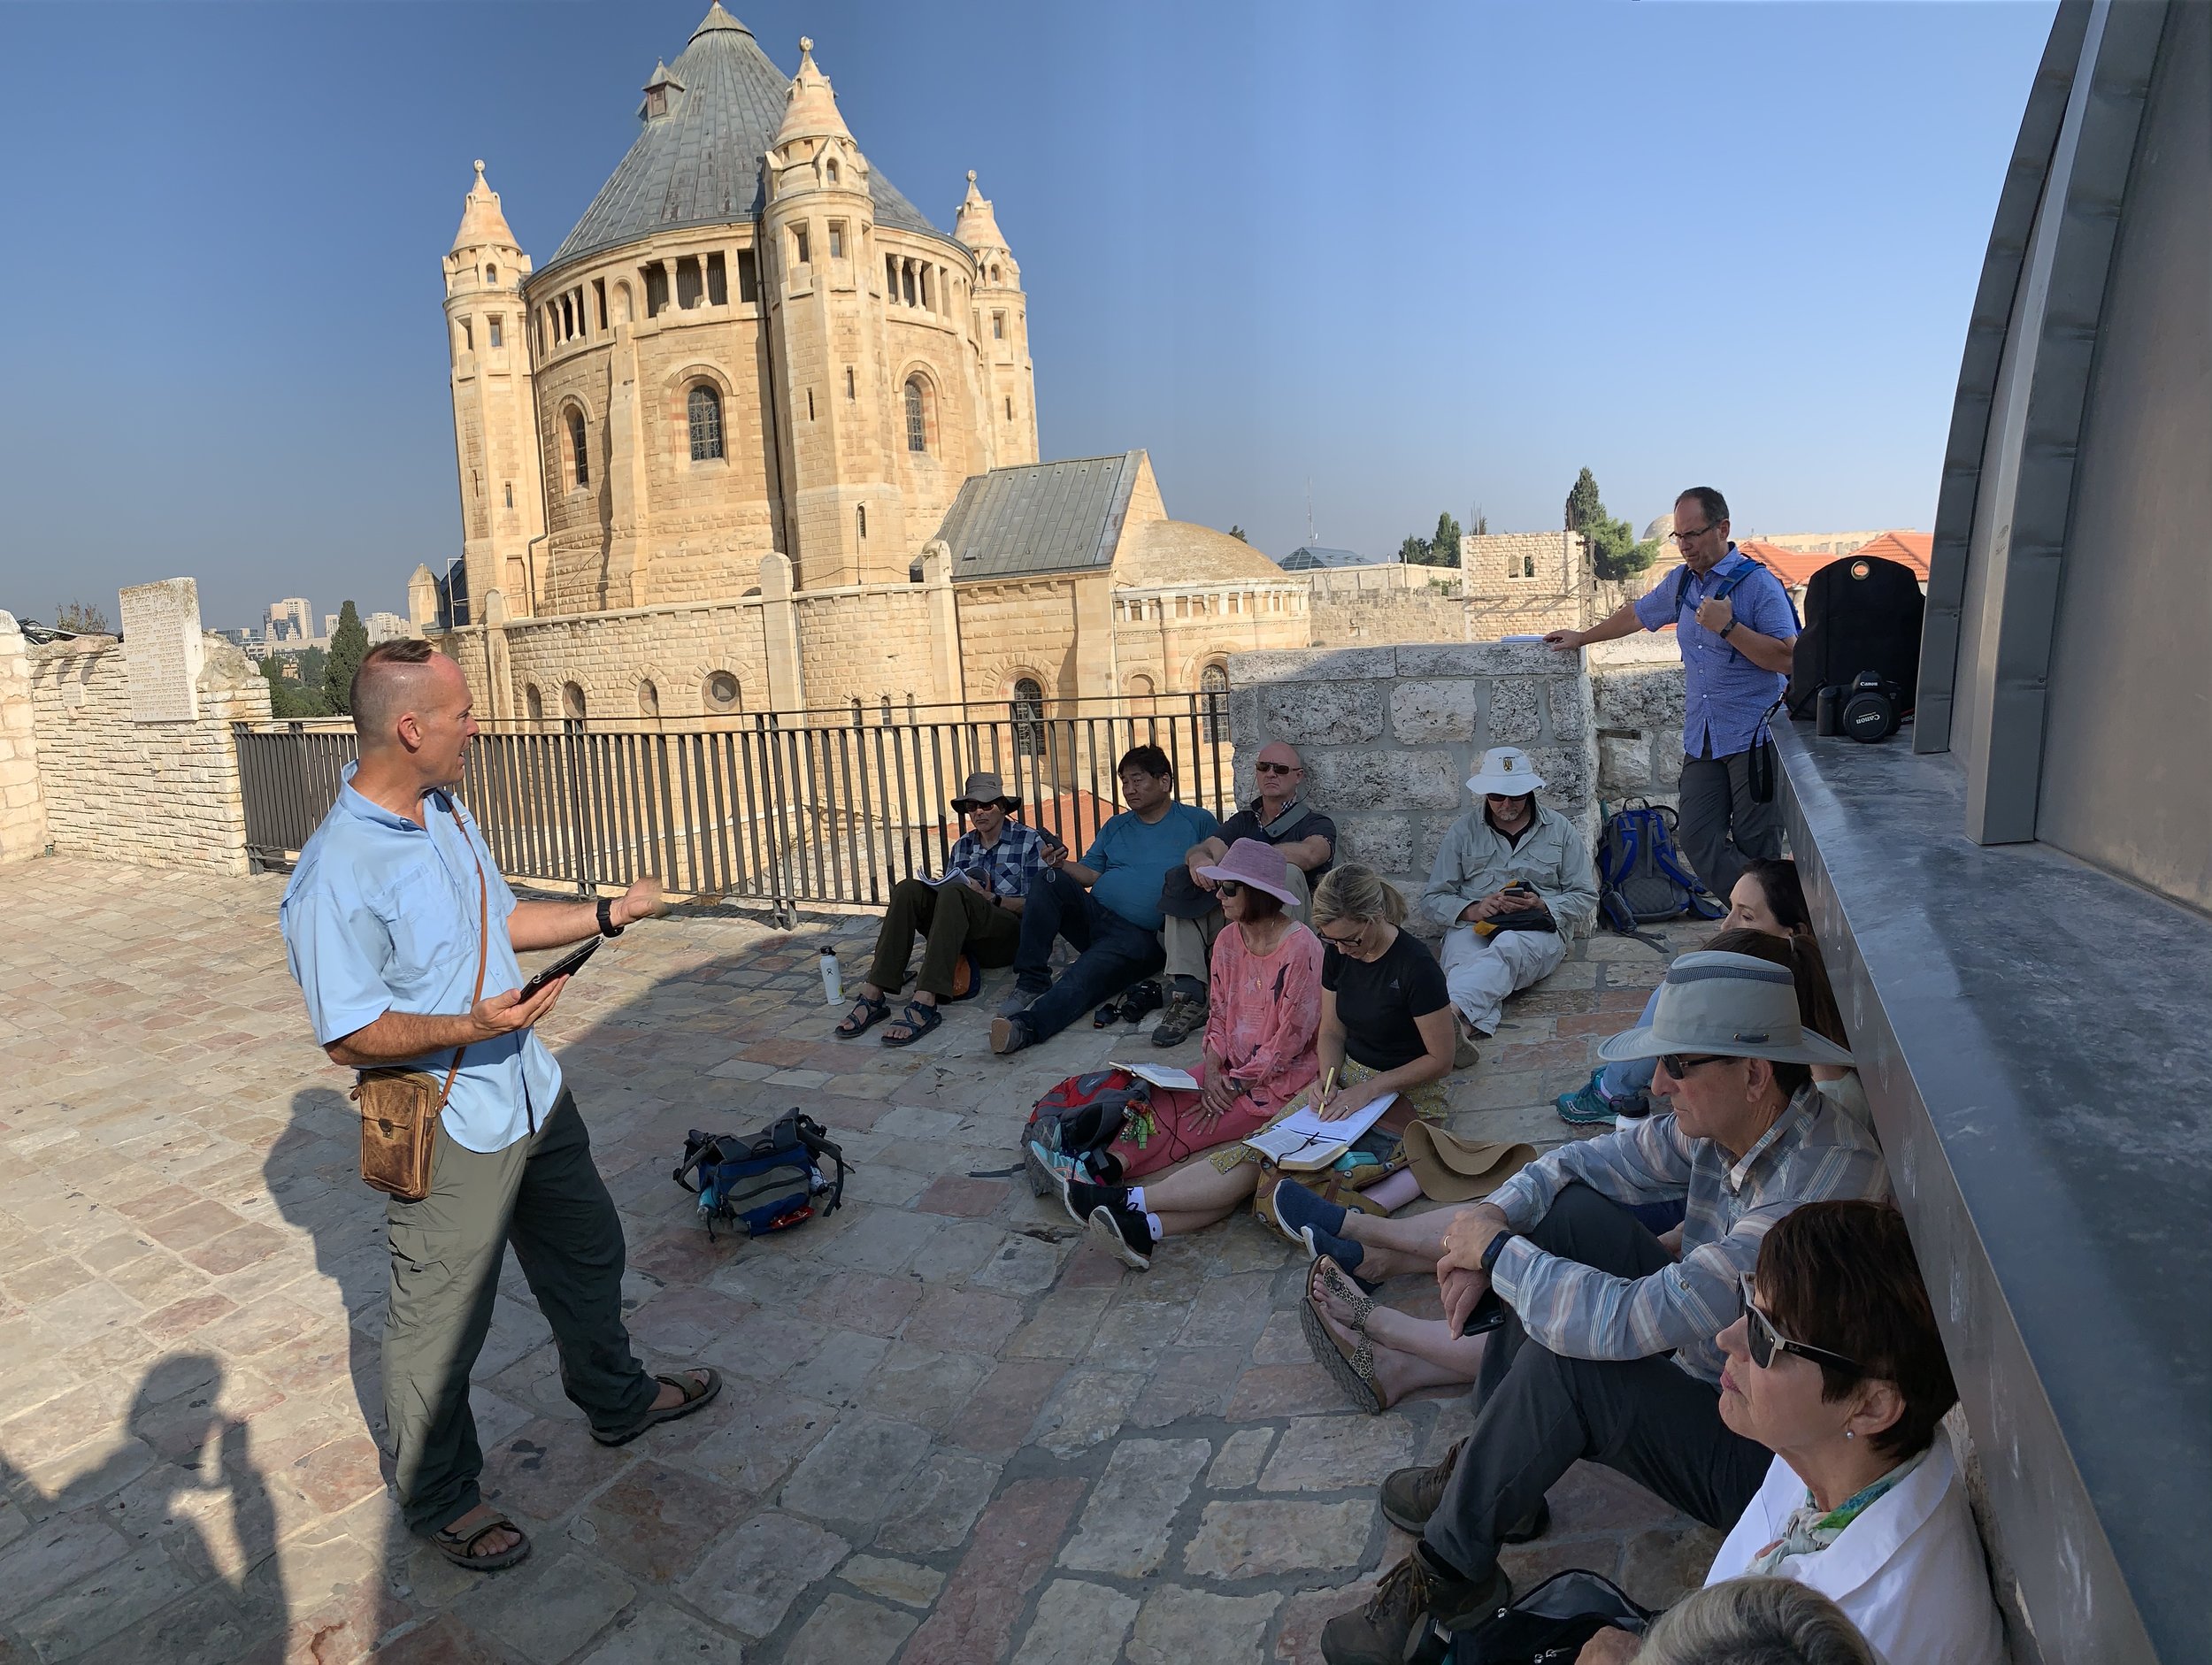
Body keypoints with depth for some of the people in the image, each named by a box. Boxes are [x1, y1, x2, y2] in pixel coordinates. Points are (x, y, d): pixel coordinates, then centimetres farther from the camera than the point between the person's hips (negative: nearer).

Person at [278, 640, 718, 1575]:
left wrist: (608, 915, 11)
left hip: (532, 1095, 9)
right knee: (440, 1324, 9)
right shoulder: (335, 877, -24)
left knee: (586, 1253, 24)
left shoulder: (449, 815, 4)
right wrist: (470, 1026, -32)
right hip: (448, 1130, -9)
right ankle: (437, 1496, 34)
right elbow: (349, 1037, -21)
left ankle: (616, 1400, 47)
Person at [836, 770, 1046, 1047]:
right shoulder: (962, 846, 20)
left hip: (1012, 937, -5)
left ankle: (924, 1005, -46)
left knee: (954, 894, -33)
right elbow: (948, 888, 15)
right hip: (966, 940, 5)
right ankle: (873, 995, -32)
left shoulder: (1030, 841, 6)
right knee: (908, 889, -18)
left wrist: (991, 898, -14)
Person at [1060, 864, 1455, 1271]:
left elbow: (1440, 1059, -13)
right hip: (1346, 1077, 6)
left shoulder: (1416, 966, -20)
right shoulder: (1338, 954, 0)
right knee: (1260, 1149, -19)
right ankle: (1146, 1228, -33)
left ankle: (1132, 1201, -31)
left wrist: (1369, 1089, -19)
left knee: (1264, 1158, -23)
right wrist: (1327, 1082, -9)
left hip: (1403, 1096, -6)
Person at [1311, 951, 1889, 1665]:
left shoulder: (1818, 1191, -36)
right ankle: (1491, 1464, 5)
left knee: (1561, 1363, -28)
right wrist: (1494, 1220, -16)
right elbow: (1576, 1163, 2)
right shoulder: (1721, 1119, -10)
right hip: (1698, 1356, 8)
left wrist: (1496, 1250, -23)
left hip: (1759, 1450, -8)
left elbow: (1628, 1323, -38)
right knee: (1569, 1209, -4)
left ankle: (1451, 1571, -3)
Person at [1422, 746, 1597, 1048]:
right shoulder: (1463, 831, 14)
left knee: (1506, 947, -40)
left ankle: (1448, 1009, -64)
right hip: (1472, 928, 2)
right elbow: (1432, 899, 10)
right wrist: (1472, 909, -11)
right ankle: (1476, 1021, -65)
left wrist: (1542, 906, -8)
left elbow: (1585, 898, 12)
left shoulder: (1560, 829, 15)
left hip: (1537, 931, -1)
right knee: (1465, 963, -38)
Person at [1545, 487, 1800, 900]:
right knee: (1698, 841, -3)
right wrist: (1582, 638, 42)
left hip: (1753, 738, -6)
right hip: (1702, 739, 7)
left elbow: (1789, 659, -14)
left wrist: (1728, 627, -19)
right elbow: (1636, 614, 33)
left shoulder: (1758, 584, -7)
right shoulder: (1681, 582, 15)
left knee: (1755, 847, -5)